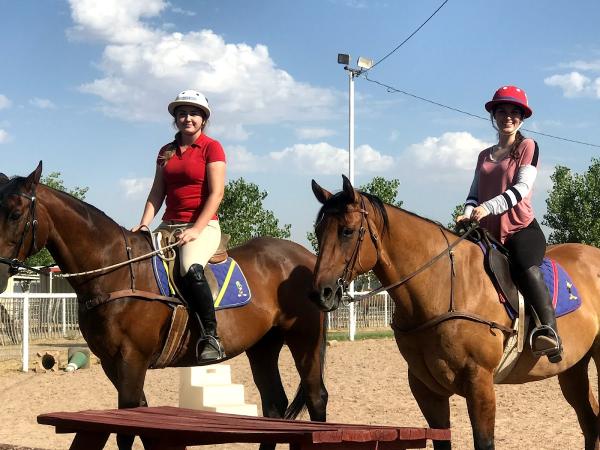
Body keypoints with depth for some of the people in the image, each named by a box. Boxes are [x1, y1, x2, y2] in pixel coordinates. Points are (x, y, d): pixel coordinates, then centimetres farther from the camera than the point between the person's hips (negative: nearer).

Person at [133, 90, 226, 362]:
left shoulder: (211, 148, -1)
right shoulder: (166, 152, 17)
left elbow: (216, 193, -9)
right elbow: (157, 193, 14)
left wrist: (196, 230, -18)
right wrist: (144, 223, -2)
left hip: (203, 226, -7)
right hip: (169, 226, 7)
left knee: (191, 268, -36)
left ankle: (211, 338, -29)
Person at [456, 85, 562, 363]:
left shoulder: (528, 147, 6)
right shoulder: (485, 156, 22)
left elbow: (521, 188, -9)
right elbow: (474, 193, 14)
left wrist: (488, 207, -24)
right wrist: (468, 215, -10)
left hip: (521, 228, -6)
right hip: (488, 233, 6)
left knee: (526, 268, -34)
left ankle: (549, 332, -45)